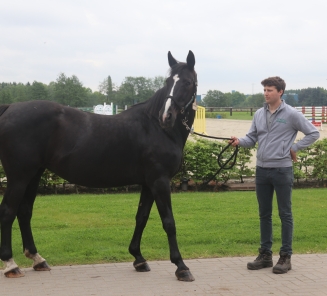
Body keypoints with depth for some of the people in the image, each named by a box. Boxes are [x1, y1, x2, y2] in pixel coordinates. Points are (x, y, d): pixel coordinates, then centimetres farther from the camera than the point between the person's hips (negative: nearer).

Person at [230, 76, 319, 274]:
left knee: (285, 214, 3)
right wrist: (239, 141, -11)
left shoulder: (292, 114, -7)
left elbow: (313, 133, -3)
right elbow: (252, 139, 9)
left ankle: (286, 256, 9)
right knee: (264, 214, 11)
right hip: (262, 170, 5)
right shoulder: (259, 114, 8)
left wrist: (295, 148, -6)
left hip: (282, 170, -5)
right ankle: (265, 254, 20)